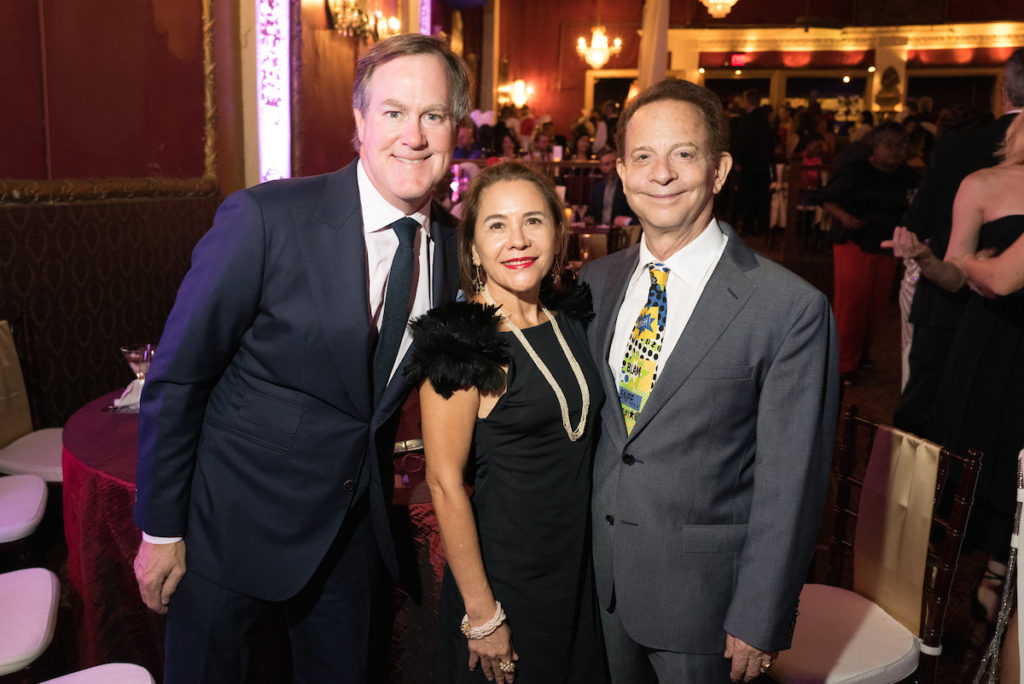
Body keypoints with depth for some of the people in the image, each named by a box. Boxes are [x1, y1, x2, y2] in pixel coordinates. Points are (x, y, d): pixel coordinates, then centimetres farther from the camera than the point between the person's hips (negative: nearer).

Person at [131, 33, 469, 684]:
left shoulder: (454, 244, -5)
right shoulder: (263, 219, -20)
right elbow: (176, 378, -13)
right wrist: (160, 530, -9)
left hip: (357, 530, 5)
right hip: (236, 524, -4)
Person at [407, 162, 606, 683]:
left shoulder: (569, 318, 0)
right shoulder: (461, 343, -20)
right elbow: (445, 483, -18)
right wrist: (481, 615, -15)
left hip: (578, 565, 6)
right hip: (504, 575, -6)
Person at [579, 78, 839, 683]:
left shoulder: (791, 309, -18)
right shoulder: (594, 283, 0)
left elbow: (789, 484, -14)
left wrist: (759, 624, -11)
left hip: (702, 592, -4)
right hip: (597, 578, 5)